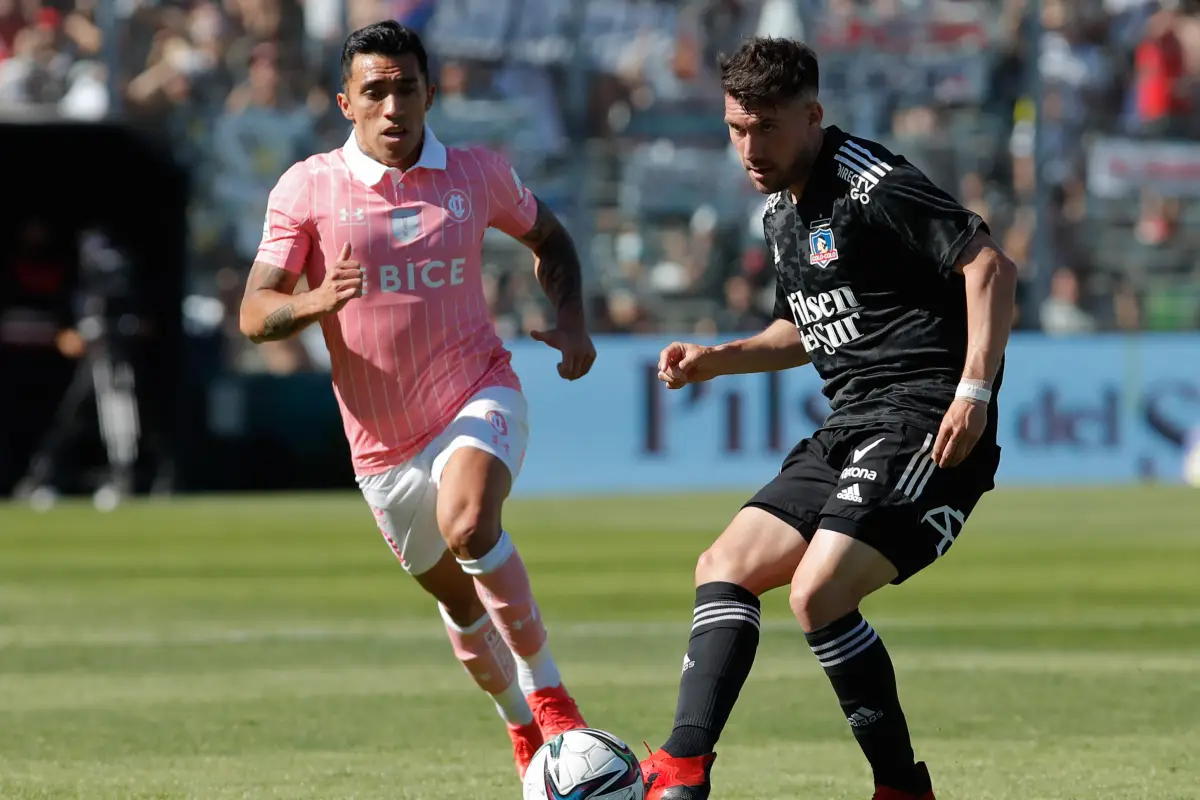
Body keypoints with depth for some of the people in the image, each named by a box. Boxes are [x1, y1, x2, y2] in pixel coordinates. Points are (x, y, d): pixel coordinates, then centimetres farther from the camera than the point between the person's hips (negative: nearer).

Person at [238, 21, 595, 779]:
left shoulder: (477, 174, -2)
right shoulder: (308, 189, -6)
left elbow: (548, 237, 18)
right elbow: (255, 313, -8)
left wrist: (572, 319, 1)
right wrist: (313, 302, -30)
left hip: (478, 396, -2)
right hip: (383, 440, 2)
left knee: (468, 523, -32)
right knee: (461, 601, 14)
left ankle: (548, 693, -18)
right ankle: (525, 731, 37)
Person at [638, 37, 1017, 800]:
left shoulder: (873, 186, -13)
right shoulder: (782, 211, 16)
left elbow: (990, 264, -18)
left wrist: (975, 389, -24)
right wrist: (717, 359, 16)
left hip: (924, 426, -10)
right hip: (849, 429, 10)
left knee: (819, 594, -22)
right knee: (725, 568, 4)